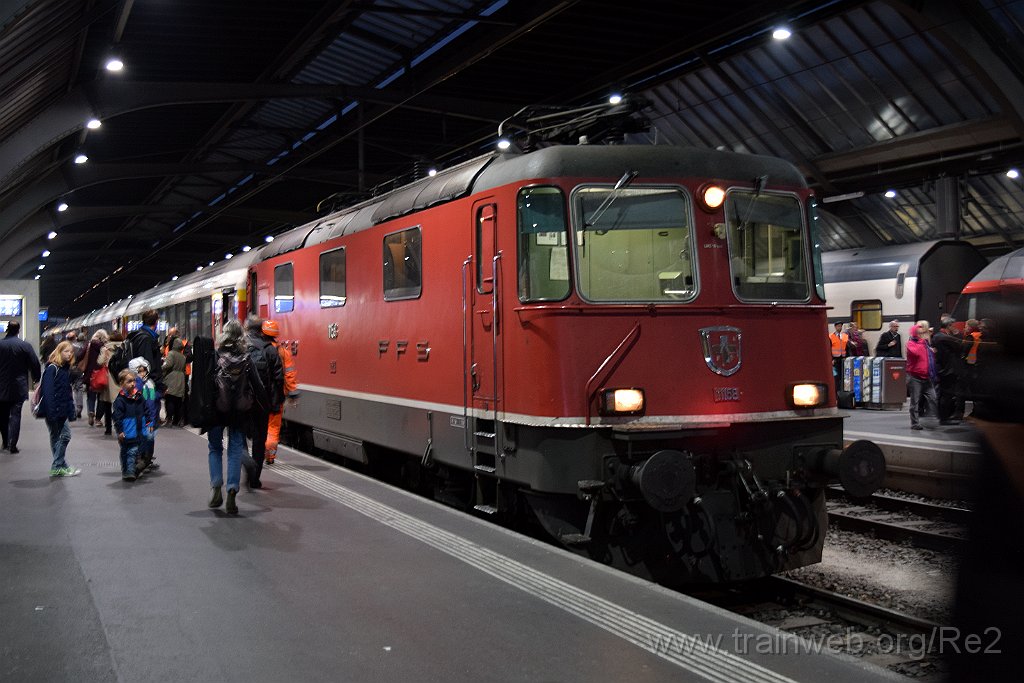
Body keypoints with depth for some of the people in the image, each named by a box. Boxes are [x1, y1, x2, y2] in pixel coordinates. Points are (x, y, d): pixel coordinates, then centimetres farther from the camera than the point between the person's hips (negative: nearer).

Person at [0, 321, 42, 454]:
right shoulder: (25, 345, -9)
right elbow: (35, 364, -5)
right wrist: (36, 378, 12)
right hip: (18, 388, -2)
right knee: (15, 415, 0)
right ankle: (13, 444, -7)